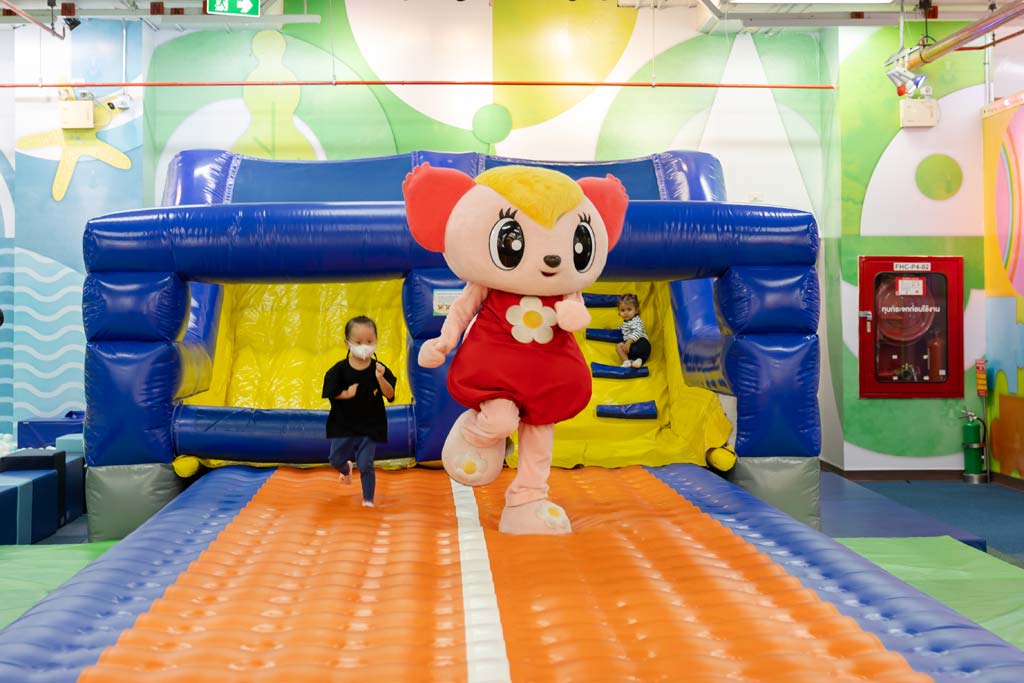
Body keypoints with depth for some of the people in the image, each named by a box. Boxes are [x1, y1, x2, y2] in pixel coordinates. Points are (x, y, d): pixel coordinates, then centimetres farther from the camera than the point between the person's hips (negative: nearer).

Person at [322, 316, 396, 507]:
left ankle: (368, 499, 14)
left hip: (370, 426, -2)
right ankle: (346, 469, 50)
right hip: (343, 424, 2)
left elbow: (390, 395, -16)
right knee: (336, 460, 14)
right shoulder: (340, 369, -9)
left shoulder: (379, 369, -10)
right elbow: (331, 393, -5)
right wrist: (346, 394, -21)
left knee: (365, 465, -3)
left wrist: (380, 378, -32)